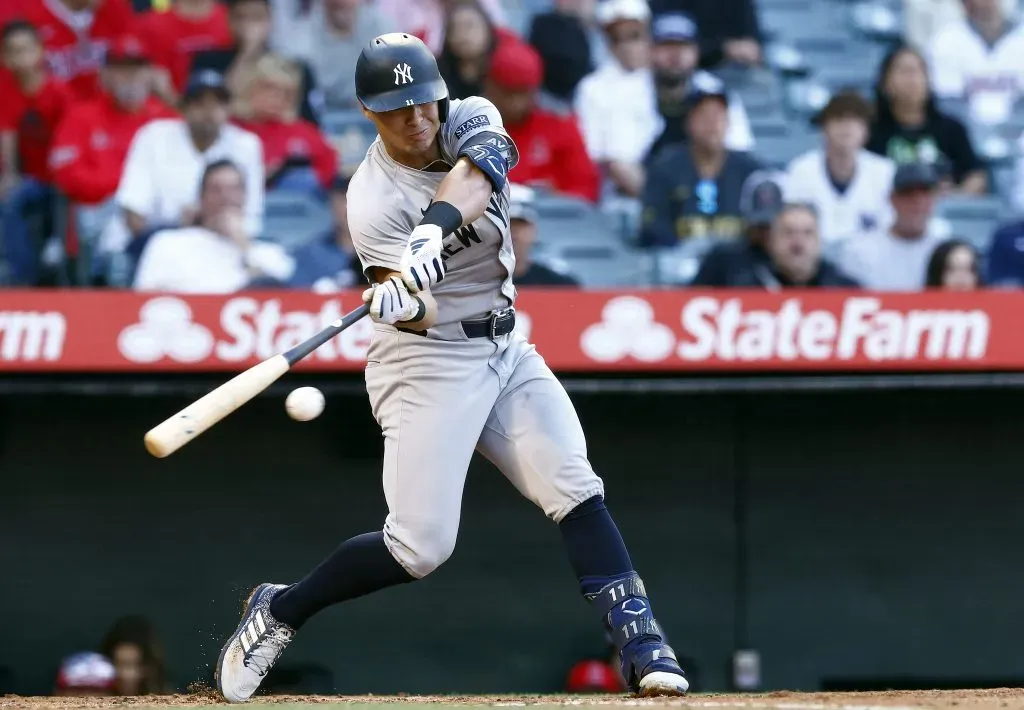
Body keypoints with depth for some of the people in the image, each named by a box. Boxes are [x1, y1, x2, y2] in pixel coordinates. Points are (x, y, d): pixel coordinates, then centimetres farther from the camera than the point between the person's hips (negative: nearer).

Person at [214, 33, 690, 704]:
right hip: (429, 363, -5)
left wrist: (435, 226, -48)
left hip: (505, 348, 5)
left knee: (576, 489, -9)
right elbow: (423, 317, -26)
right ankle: (278, 611, 9)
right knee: (420, 544, -10)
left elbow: (474, 173, -29)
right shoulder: (374, 200, -18)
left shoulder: (470, 120, -4)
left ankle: (642, 646, -9)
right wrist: (401, 302, -50)